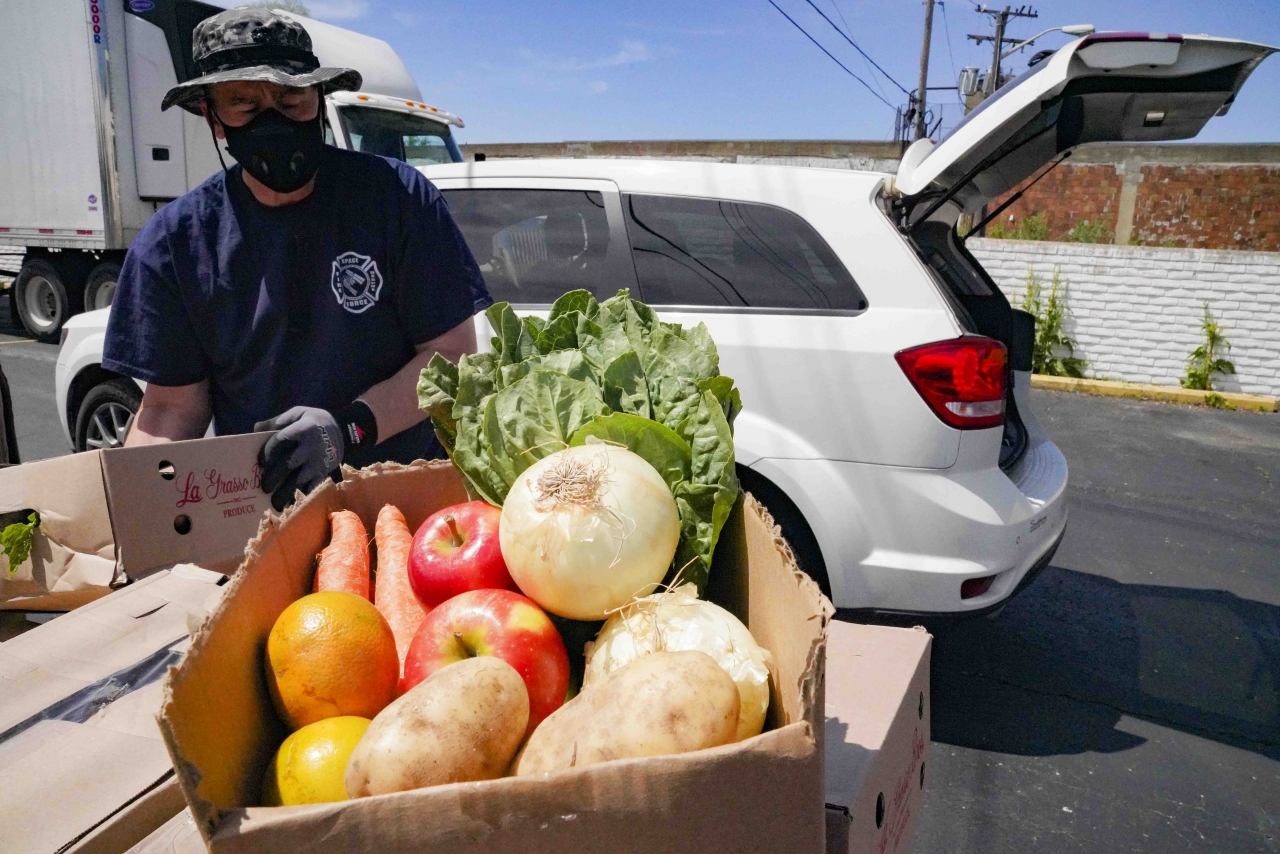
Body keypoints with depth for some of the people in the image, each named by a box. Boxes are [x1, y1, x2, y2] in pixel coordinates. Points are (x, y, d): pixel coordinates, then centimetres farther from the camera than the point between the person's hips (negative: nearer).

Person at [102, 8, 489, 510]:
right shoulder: (173, 242, 3)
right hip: (253, 508, 3)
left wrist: (349, 428, -18)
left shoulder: (398, 197, -5)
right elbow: (173, 408, 6)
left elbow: (451, 354, -5)